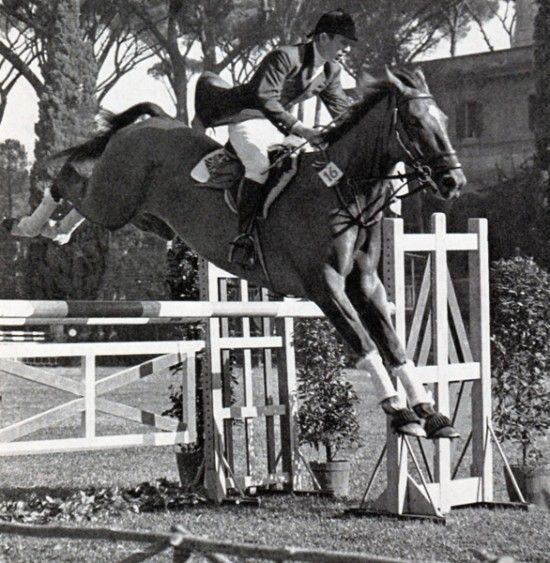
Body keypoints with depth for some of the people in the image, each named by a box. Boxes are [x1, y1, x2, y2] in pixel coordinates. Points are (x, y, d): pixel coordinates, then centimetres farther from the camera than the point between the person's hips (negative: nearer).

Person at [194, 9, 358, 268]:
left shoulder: (331, 71, 5)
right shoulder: (284, 57, -20)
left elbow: (342, 111, 14)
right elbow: (266, 100, -28)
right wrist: (301, 129, -36)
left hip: (280, 126, 11)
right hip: (249, 118, -11)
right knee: (260, 164, -32)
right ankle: (243, 238, -34)